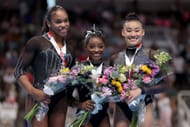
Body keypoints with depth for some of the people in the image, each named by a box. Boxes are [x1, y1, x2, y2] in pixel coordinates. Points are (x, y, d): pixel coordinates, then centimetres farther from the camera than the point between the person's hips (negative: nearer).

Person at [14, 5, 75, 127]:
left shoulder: (69, 50, 17)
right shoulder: (37, 42, 0)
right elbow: (19, 71, -3)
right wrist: (33, 92, -17)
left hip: (61, 101, 6)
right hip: (39, 98, -5)